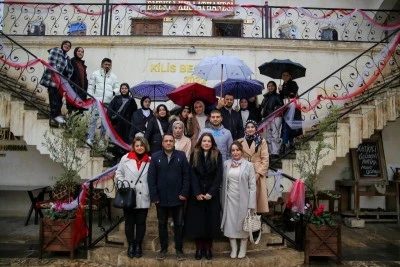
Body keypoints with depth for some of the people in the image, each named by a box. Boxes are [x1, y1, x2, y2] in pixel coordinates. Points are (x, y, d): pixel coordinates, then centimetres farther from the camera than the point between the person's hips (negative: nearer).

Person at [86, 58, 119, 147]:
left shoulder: (113, 76, 11)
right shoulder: (95, 74, 6)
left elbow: (117, 87, 17)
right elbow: (91, 87, 6)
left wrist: (114, 92, -5)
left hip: (108, 102, 3)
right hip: (97, 100, -3)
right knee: (94, 119, -10)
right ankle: (90, 139, -10)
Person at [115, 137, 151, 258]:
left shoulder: (150, 161, -1)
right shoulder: (125, 158, -1)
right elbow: (118, 174, 6)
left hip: (143, 198, 0)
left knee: (141, 222, 10)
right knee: (129, 222, 11)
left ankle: (138, 245, 25)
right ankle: (131, 245, 27)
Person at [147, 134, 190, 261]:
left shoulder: (181, 156, -1)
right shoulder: (155, 157, -1)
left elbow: (186, 175, -2)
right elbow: (151, 178, -4)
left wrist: (184, 193, -9)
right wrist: (154, 196, -9)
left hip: (177, 197, 0)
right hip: (161, 198, 1)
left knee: (178, 224, 10)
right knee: (162, 224, 13)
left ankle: (179, 249, 24)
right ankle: (163, 248, 28)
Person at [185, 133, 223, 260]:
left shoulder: (217, 155, 1)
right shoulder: (194, 155, 2)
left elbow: (219, 176, -4)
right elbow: (192, 175, -3)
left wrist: (211, 193, -13)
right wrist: (197, 193, -13)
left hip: (212, 194, 0)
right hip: (196, 194, 0)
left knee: (210, 221, 4)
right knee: (197, 221, 3)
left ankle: (208, 248, 16)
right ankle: (199, 248, 15)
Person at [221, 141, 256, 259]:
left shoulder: (248, 165, -6)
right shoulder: (226, 164, 2)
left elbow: (252, 186, -6)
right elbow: (224, 183, 6)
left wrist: (251, 204, -10)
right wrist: (223, 200, 4)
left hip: (243, 200, -2)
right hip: (230, 199, 2)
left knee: (243, 224, 10)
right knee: (230, 224, 7)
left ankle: (243, 249, 26)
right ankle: (233, 248, 23)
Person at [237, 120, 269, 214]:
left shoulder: (262, 141, 3)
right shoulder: (240, 142, 9)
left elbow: (265, 160, -3)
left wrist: (258, 173, -12)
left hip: (258, 174, -1)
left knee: (258, 196, -2)